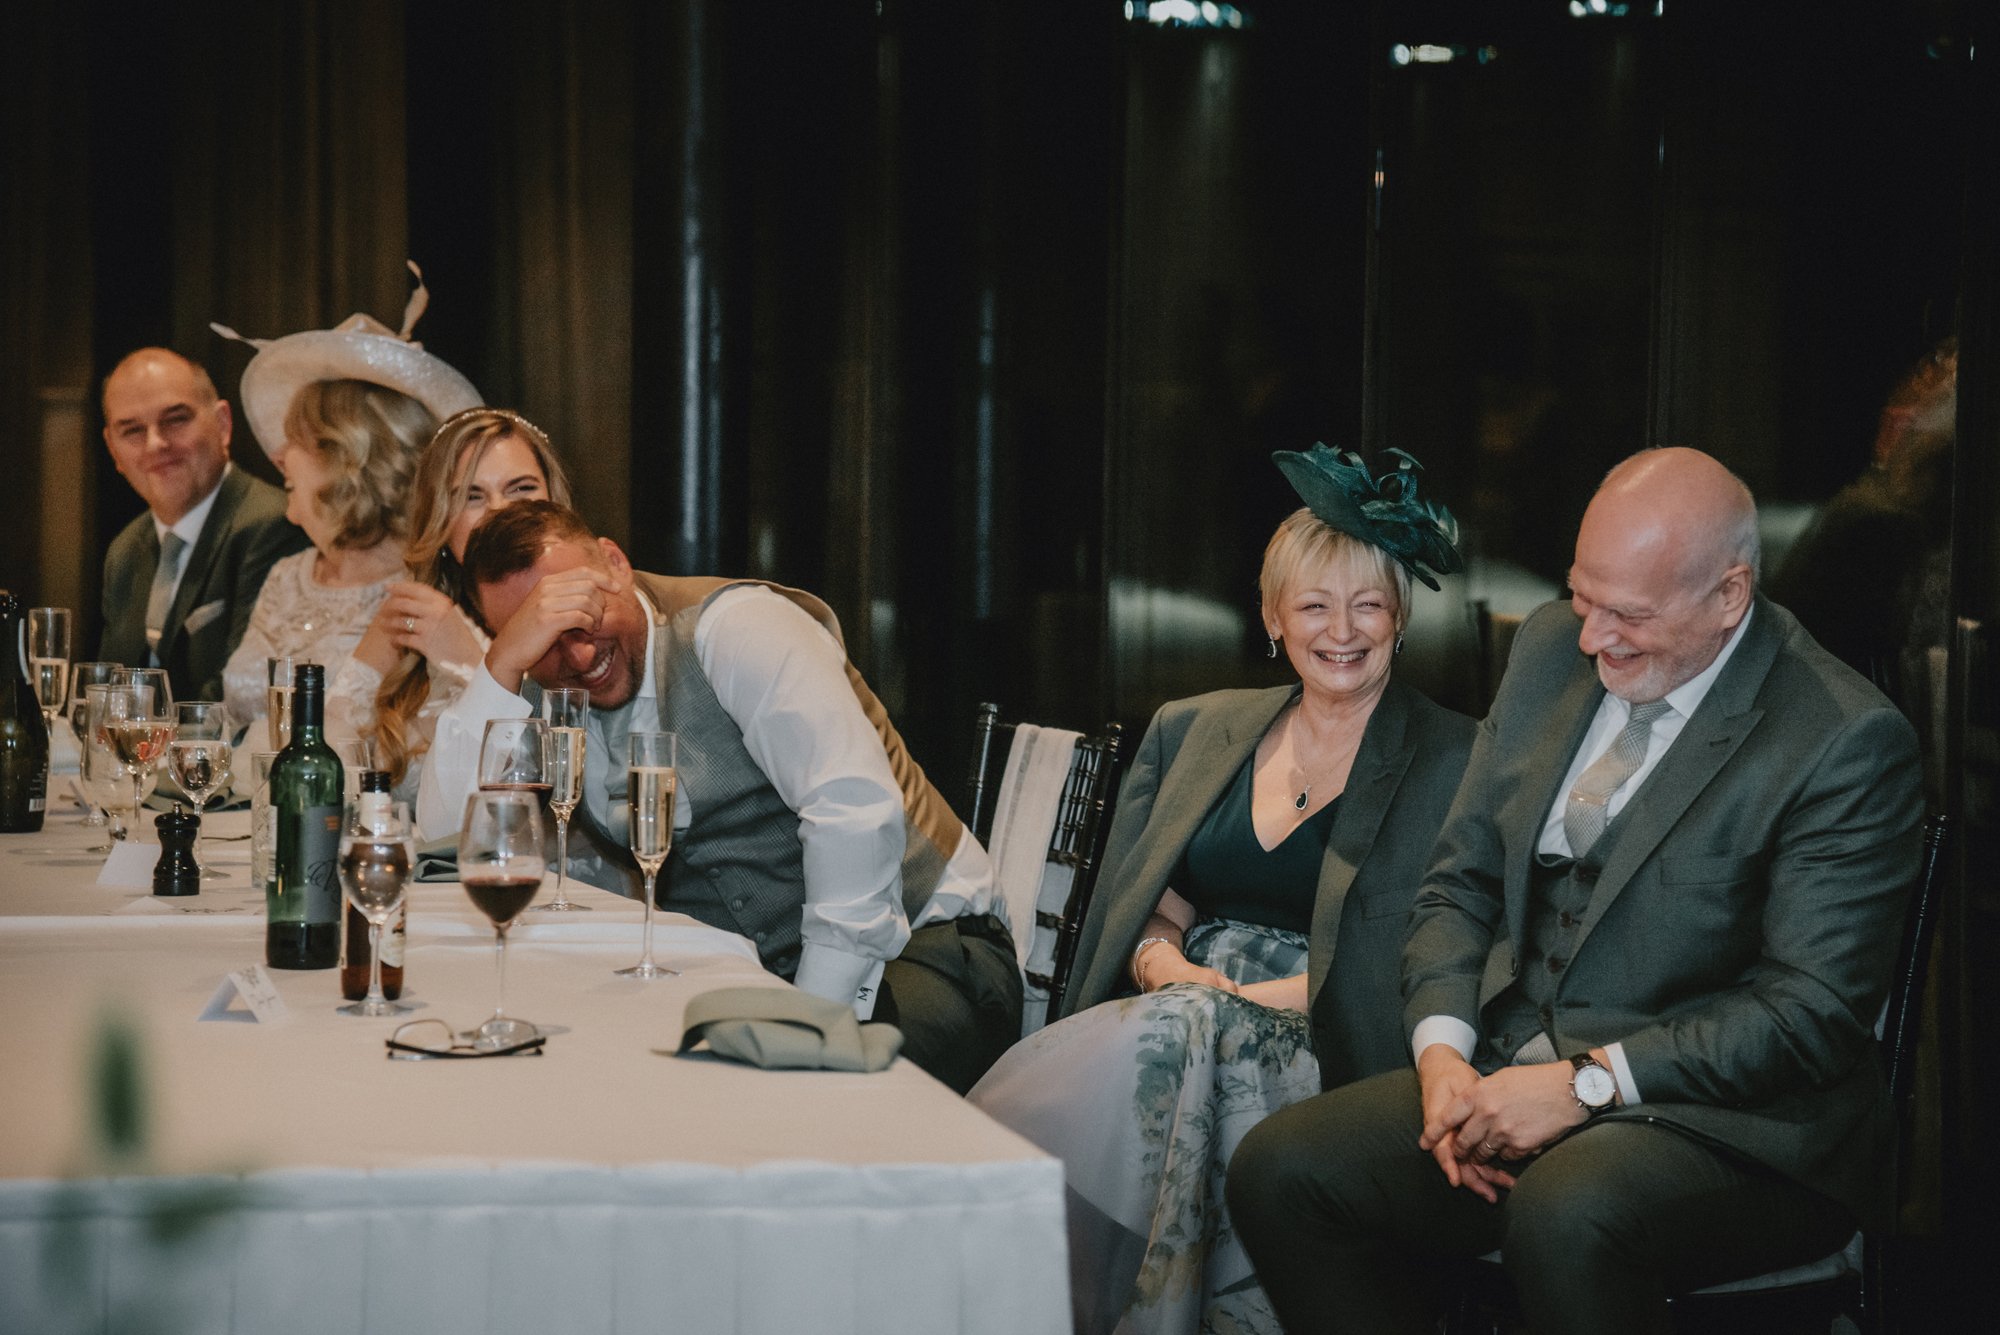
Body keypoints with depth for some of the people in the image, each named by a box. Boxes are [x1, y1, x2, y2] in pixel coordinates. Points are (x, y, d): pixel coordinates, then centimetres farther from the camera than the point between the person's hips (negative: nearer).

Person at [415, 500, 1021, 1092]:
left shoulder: (732, 627, -13)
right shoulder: (538, 700, 6)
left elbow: (856, 807, -24)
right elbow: (445, 834, -6)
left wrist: (816, 1018, -28)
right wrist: (502, 664, -16)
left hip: (916, 942, -6)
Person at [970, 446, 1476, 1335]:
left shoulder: (1453, 763, 5)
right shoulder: (1193, 732, 20)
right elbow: (1130, 906, 16)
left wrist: (1267, 997, -14)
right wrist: (1164, 964, -7)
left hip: (1318, 1057, -4)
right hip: (1174, 1010, 4)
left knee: (1168, 1041, -34)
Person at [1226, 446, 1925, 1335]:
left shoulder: (1846, 739, -12)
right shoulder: (1552, 648, 8)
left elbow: (1812, 1009, -15)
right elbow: (1460, 882, 13)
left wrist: (1588, 1082, -20)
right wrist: (1443, 1051, -5)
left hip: (1725, 1125, -6)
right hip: (1508, 1076, 7)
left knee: (1565, 1215, -38)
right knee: (1277, 1170, -13)